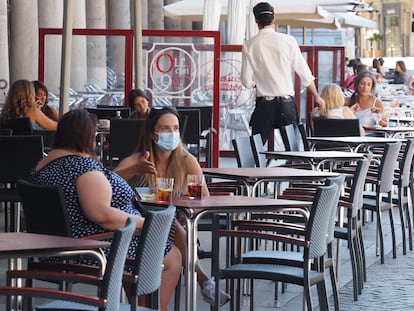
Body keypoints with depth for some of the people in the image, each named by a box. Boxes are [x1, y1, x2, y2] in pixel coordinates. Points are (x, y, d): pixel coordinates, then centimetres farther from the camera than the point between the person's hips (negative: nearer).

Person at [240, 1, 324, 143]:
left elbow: (247, 81, -2)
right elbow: (305, 74, 2)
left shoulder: (249, 45, -3)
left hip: (263, 105, 0)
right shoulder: (288, 41, -3)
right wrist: (316, 97, 15)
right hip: (286, 104, 1)